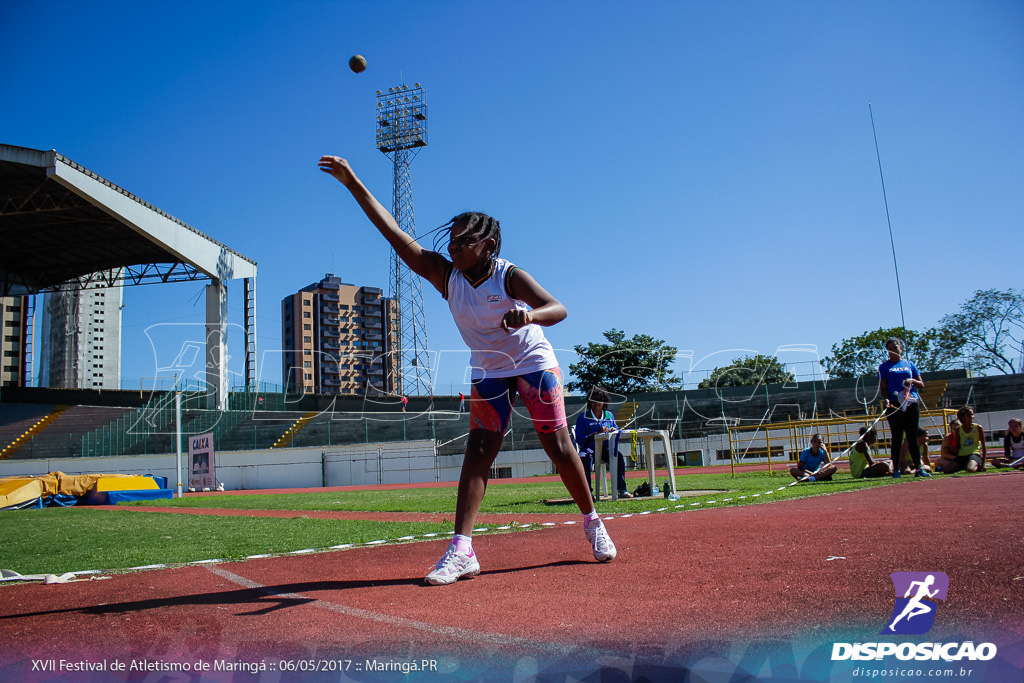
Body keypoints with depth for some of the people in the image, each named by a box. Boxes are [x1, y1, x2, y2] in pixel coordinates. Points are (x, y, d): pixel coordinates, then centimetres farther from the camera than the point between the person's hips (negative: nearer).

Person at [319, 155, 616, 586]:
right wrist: (352, 183, -19)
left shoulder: (510, 276, -20)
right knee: (478, 453, -8)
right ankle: (461, 550, -13)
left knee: (558, 446, -2)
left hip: (534, 364, -3)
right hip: (487, 373, 3)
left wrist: (529, 315, -56)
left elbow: (558, 309, -33)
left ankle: (593, 524, 18)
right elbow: (395, 234, -14)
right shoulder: (445, 276, -10)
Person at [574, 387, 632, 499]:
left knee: (619, 457, -27)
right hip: (589, 448, -3)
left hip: (606, 448, 3)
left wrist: (613, 431, -5)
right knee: (584, 459, -36)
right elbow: (579, 439, -7)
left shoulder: (609, 415, 15)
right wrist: (598, 433, -14)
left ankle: (622, 489, -22)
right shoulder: (583, 417, 1)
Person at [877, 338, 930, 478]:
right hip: (894, 405, -2)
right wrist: (887, 399, -16)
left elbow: (921, 384, 15)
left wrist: (912, 381, -6)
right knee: (897, 438, -2)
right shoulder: (884, 366, 8)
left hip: (911, 403, 2)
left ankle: (918, 468, 7)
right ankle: (896, 469, 2)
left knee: (912, 437, 3)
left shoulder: (909, 364, 14)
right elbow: (882, 387, 2)